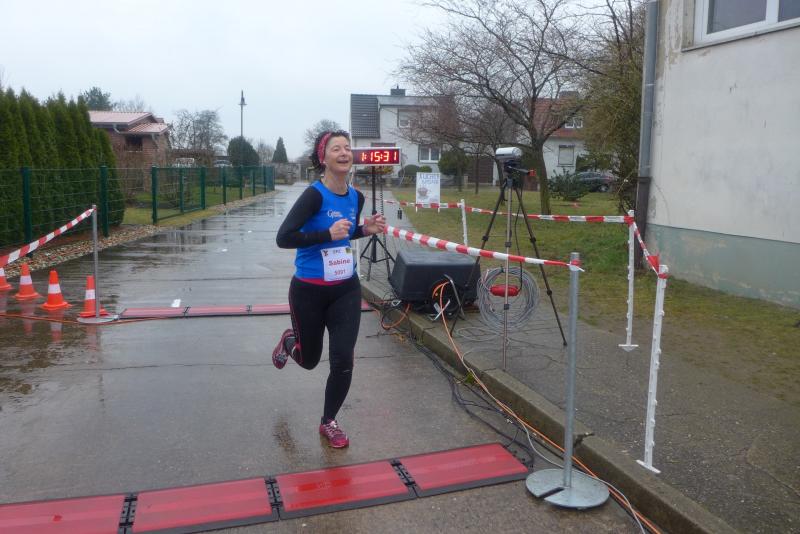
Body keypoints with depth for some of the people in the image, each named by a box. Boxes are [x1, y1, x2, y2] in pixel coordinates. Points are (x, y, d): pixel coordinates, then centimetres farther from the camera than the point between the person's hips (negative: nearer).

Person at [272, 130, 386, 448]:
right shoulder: (315, 194, -20)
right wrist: (328, 234, -29)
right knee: (309, 360, 15)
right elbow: (283, 238, -26)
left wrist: (366, 230, -1)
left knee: (343, 361, -1)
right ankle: (290, 341, 54)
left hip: (346, 290, 4)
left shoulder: (356, 197, 0)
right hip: (309, 291, -4)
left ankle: (329, 422, 24)